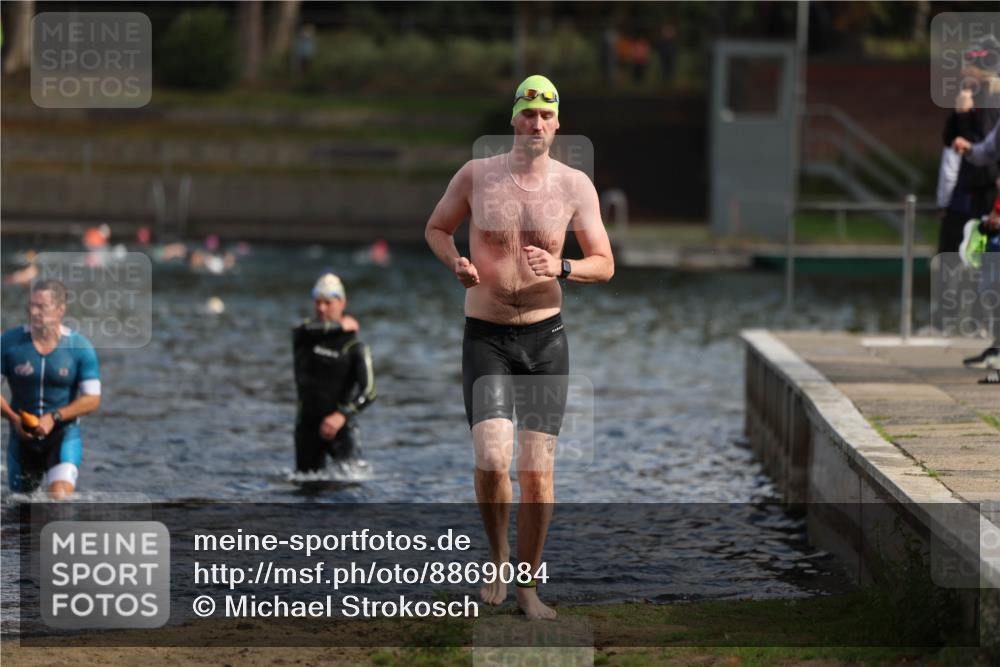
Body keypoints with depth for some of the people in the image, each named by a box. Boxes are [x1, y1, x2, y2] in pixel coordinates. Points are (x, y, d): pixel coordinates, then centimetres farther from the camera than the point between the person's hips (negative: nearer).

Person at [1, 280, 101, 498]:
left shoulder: (80, 347, -7)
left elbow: (92, 399, -6)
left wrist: (54, 418, -19)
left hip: (64, 434, -2)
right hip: (22, 436, 2)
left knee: (60, 497, -24)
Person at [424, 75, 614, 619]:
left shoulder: (574, 186, 0)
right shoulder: (476, 175, -2)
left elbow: (605, 265, 4)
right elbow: (436, 228, 13)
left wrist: (561, 268, -17)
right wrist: (456, 263, -8)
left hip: (545, 337, 1)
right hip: (486, 337, -1)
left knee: (537, 470, -1)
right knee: (492, 458, -17)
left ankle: (528, 585, 13)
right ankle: (499, 559, 9)